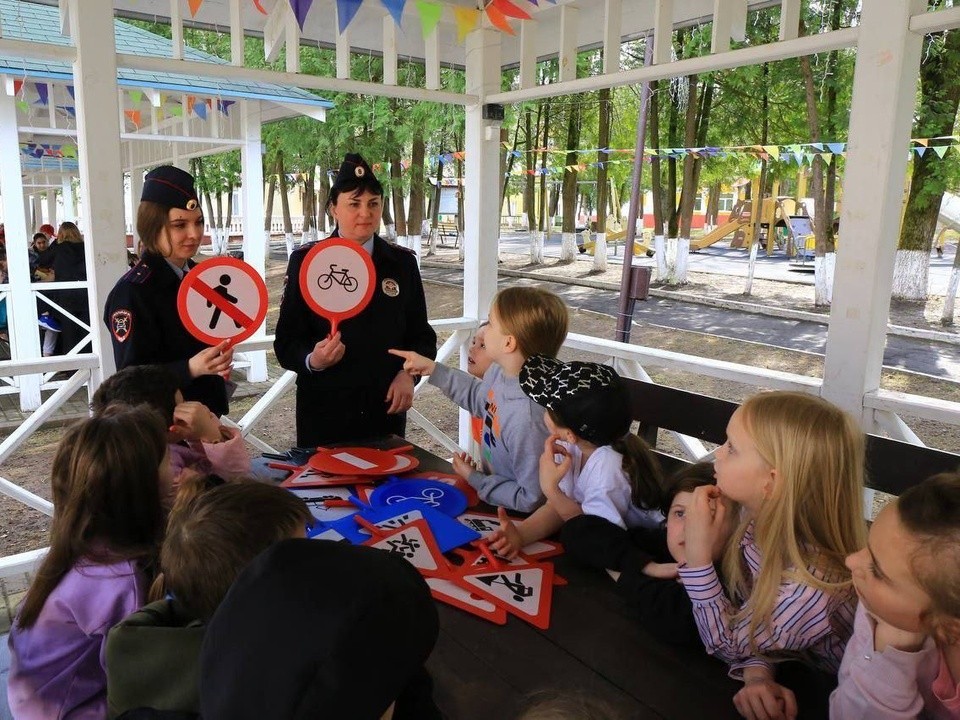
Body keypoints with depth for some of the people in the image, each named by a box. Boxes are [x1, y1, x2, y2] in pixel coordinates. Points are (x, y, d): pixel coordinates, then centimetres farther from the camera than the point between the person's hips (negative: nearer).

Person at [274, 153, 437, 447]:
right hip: (324, 411, -2)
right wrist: (312, 360, -23)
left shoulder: (402, 262, 5)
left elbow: (421, 335, 10)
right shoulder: (306, 261, -2)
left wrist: (408, 374, -7)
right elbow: (287, 341, -3)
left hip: (386, 408, 2)